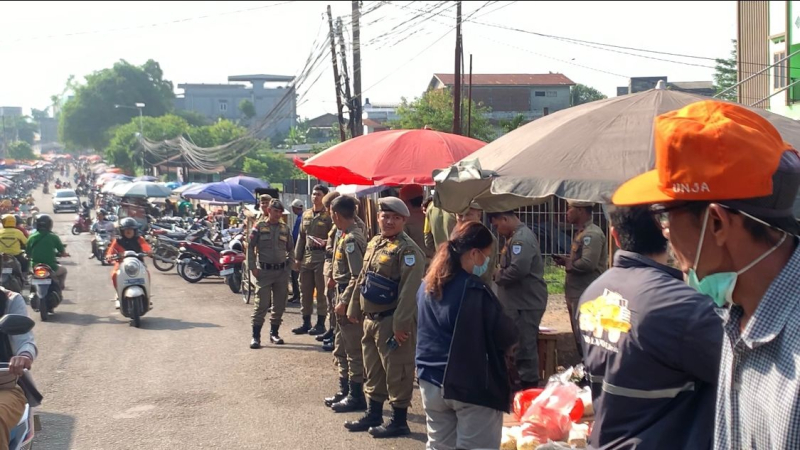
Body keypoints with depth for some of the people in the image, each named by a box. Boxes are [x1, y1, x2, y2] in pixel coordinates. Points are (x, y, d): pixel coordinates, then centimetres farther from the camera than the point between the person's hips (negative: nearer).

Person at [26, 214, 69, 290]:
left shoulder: (32, 237, 1)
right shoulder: (53, 237, -7)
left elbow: (28, 254, 7)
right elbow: (63, 253, -2)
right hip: (50, 268, -3)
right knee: (63, 270, 28)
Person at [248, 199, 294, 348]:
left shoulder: (285, 228, 9)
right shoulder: (259, 227, -1)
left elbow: (291, 249, 17)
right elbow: (250, 247, -1)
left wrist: (289, 265, 5)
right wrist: (253, 267, -7)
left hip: (282, 271, 4)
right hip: (264, 271, -4)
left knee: (279, 305, 8)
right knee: (261, 305, -7)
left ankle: (274, 333, 20)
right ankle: (255, 336, -2)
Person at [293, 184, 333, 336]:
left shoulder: (329, 215, -5)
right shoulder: (306, 215, 15)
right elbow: (301, 237, 16)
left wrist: (326, 243, -26)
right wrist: (297, 258, 13)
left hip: (322, 257, -6)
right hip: (306, 256, 6)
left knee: (321, 292, 0)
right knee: (305, 292, 9)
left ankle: (320, 324, 6)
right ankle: (306, 323, 18)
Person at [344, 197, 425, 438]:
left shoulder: (407, 250, -16)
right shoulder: (374, 243, 12)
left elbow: (409, 290, -21)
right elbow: (362, 279, 20)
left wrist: (401, 324, -24)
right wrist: (355, 309, 18)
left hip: (392, 321, -9)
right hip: (371, 319, 9)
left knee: (396, 371, 0)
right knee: (373, 369, 18)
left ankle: (399, 421, 11)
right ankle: (373, 414, 30)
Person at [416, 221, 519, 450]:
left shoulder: (426, 286, 6)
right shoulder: (475, 290, -18)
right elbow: (507, 336, -12)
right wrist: (511, 332, 8)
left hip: (432, 382, 7)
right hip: (473, 385, -7)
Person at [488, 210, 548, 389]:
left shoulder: (521, 238, -18)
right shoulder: (516, 236, 16)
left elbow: (518, 269, -29)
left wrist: (498, 276, -13)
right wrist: (501, 273, 5)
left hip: (526, 303, -11)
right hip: (521, 301, 11)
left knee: (524, 346, -5)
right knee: (524, 345, 16)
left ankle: (529, 385, 1)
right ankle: (527, 383, 24)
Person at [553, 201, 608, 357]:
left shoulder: (592, 234, -16)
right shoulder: (581, 232, 16)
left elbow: (588, 263, -26)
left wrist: (568, 264, -11)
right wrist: (566, 259, 6)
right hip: (577, 294, 11)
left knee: (585, 339, -7)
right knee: (580, 338, 16)